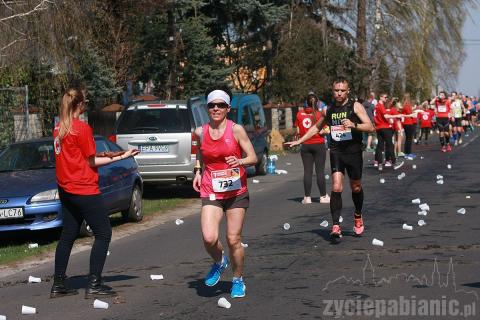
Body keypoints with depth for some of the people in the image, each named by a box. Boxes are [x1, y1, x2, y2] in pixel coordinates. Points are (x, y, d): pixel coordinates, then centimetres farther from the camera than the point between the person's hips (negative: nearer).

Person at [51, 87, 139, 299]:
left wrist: (103, 155, 8)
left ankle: (58, 285, 15)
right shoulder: (82, 128, -15)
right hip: (84, 190, -8)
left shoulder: (59, 128, 8)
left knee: (68, 235, 14)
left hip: (66, 190, 8)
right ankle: (94, 285, -5)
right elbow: (91, 162, -10)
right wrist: (120, 157, -4)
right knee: (103, 234, 0)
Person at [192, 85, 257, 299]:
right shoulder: (200, 132, 2)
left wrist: (240, 162, -25)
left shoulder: (236, 130, -7)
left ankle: (238, 280, 24)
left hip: (236, 192, -1)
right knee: (209, 238, -17)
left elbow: (253, 158, -5)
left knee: (233, 239, 1)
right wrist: (198, 171, 6)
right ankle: (219, 262, 17)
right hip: (211, 193, 1)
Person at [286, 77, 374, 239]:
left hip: (353, 152, -1)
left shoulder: (355, 106, -3)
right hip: (336, 152, 2)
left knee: (356, 187, 13)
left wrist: (353, 125, -26)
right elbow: (317, 127, 25)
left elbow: (370, 127, -10)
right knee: (336, 188, -14)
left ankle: (358, 216, 40)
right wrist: (299, 141, 22)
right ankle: (336, 226, -16)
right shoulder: (329, 109, 9)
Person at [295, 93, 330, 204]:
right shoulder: (319, 114, -10)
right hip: (318, 145, -2)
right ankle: (323, 196, 6)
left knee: (307, 171, 5)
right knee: (320, 171, 3)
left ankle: (307, 197, 4)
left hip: (305, 145, 3)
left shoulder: (299, 114, -1)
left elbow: (298, 131, 2)